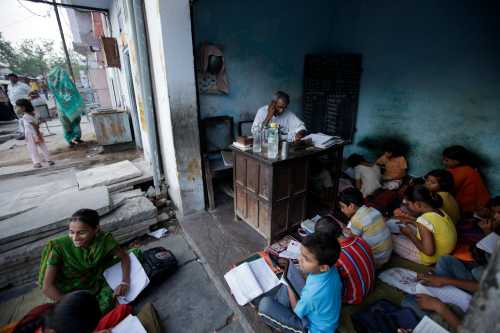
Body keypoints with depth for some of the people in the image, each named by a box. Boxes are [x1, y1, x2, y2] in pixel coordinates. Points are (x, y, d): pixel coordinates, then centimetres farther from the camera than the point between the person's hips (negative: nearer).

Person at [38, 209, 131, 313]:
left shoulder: (103, 239, -20)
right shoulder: (59, 247, -25)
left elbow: (124, 256, -6)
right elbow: (47, 286, -18)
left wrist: (125, 282, -20)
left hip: (96, 286, 1)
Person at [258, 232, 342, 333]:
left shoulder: (313, 293, -41)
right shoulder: (330, 268, -20)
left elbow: (296, 310, -17)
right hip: (316, 313, 7)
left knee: (265, 304, -13)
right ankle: (276, 310, 27)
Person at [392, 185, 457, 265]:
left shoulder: (423, 220, -33)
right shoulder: (439, 211, -8)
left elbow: (429, 251, -31)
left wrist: (410, 234, -19)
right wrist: (414, 224, 7)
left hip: (432, 257, -8)